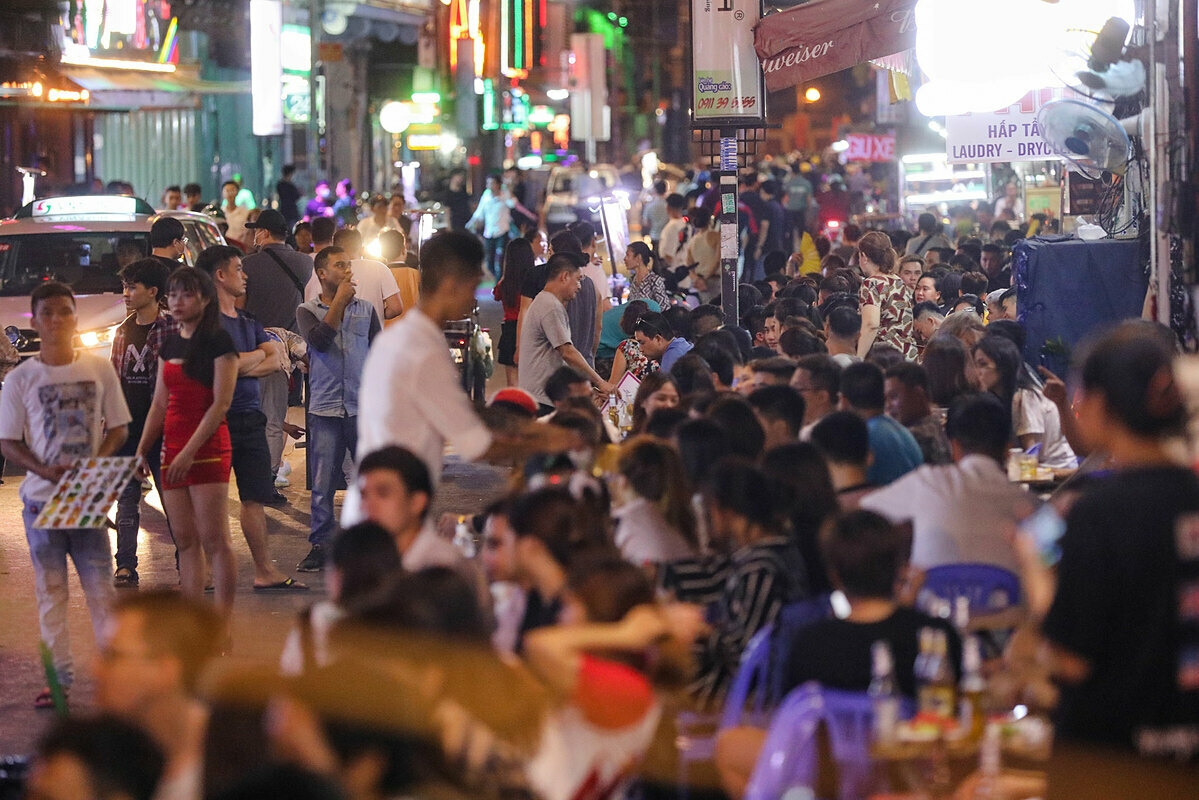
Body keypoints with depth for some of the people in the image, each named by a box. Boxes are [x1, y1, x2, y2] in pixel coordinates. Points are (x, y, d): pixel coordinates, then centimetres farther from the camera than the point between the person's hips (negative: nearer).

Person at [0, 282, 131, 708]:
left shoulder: (99, 369, 2)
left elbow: (118, 428, 7)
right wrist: (46, 471, -16)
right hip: (42, 497, 0)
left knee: (100, 585, 0)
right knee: (50, 590, 5)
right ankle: (58, 676, 10)